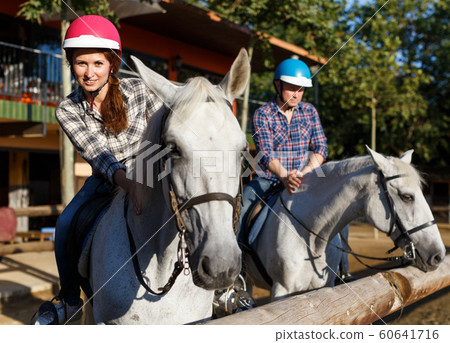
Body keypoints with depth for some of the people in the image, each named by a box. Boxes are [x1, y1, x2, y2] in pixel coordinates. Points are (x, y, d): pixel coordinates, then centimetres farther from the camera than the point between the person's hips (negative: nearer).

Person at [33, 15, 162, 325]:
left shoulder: (139, 90, -14)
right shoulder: (68, 111, -12)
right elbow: (98, 155, -27)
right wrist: (128, 184, -45)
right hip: (106, 180, 2)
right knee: (66, 225, -15)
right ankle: (69, 301, 9)